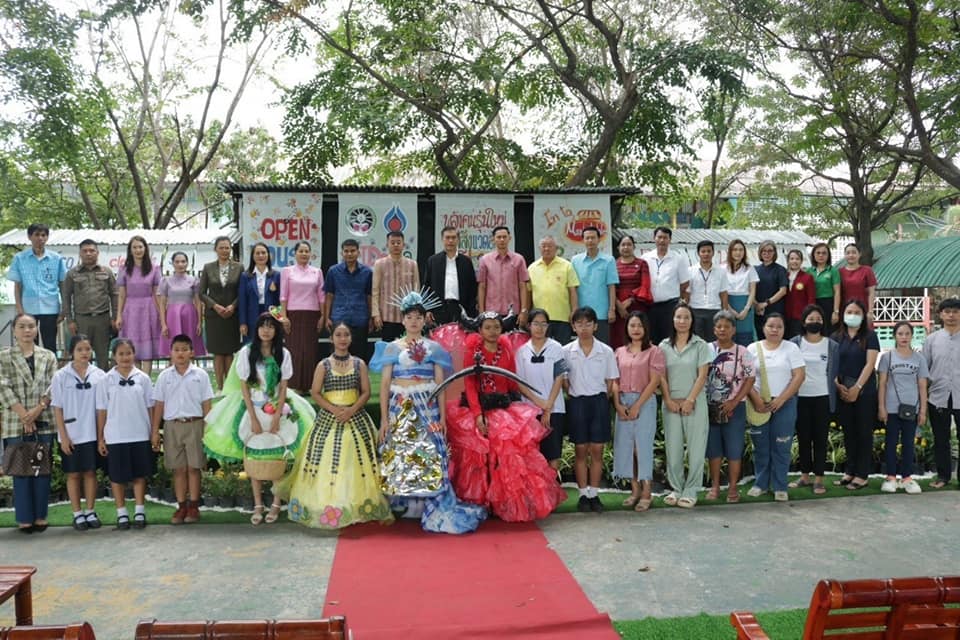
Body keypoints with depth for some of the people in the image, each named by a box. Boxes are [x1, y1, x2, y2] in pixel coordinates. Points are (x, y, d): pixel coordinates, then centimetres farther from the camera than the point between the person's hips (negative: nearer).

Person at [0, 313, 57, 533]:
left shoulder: (48, 356, 9)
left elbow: (52, 387, 2)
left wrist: (37, 410, -12)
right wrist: (24, 416, -12)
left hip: (44, 422, 1)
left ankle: (40, 516, 13)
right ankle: (24, 518, 10)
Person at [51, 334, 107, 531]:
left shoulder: (99, 375, -1)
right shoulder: (61, 376, -4)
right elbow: (57, 409, -2)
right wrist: (63, 436, -7)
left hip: (92, 433, 1)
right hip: (71, 435, -1)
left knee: (90, 472, 8)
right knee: (73, 474, 7)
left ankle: (90, 511, 19)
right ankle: (77, 514, 16)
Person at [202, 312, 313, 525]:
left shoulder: (283, 354, -1)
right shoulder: (247, 352, -4)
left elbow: (283, 387, 0)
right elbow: (244, 386, -4)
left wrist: (277, 417, -8)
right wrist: (253, 418, -8)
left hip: (277, 409, 0)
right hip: (252, 408, 0)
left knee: (278, 457, 0)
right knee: (253, 457, 2)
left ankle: (276, 503, 12)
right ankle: (258, 505, 11)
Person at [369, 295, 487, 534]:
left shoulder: (433, 348, 10)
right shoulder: (392, 348, 7)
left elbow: (440, 384, 8)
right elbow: (385, 384, 4)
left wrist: (442, 416, 0)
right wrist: (384, 418, -3)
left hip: (428, 408, 0)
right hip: (400, 408, 0)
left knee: (430, 455, -5)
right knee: (398, 455, 0)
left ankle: (436, 509, 0)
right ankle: (400, 505, 13)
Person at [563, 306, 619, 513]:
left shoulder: (606, 351, 2)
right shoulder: (566, 351, 1)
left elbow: (611, 381, 6)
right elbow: (563, 379, 5)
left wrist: (602, 400, -1)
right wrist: (572, 396, -2)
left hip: (599, 401, 0)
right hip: (576, 402, 0)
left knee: (597, 450, 2)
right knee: (580, 450, 4)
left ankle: (594, 494, 11)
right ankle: (583, 494, 12)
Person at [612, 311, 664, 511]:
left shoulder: (654, 351, 0)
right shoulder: (619, 352, 13)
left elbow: (654, 382, -7)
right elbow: (615, 381, 9)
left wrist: (637, 405, -12)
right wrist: (618, 404, -6)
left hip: (645, 402, -4)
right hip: (623, 403, 4)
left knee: (643, 445, -4)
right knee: (625, 445, 4)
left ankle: (646, 493, 4)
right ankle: (635, 490, 15)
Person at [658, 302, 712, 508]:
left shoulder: (700, 345, 2)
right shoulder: (664, 346, 8)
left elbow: (702, 376, -4)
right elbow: (662, 377, 5)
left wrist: (689, 400, -11)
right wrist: (668, 400, -6)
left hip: (694, 402, -2)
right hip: (671, 403, 2)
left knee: (695, 447, 0)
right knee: (672, 447, 5)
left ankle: (690, 491, 8)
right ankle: (676, 489, 16)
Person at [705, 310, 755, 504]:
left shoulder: (742, 352, -1)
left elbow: (750, 378, -4)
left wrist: (734, 402, -13)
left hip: (734, 408, -2)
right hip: (710, 407, 2)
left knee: (734, 449, 3)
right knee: (713, 449, 8)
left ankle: (733, 488, 13)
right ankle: (715, 486, 18)